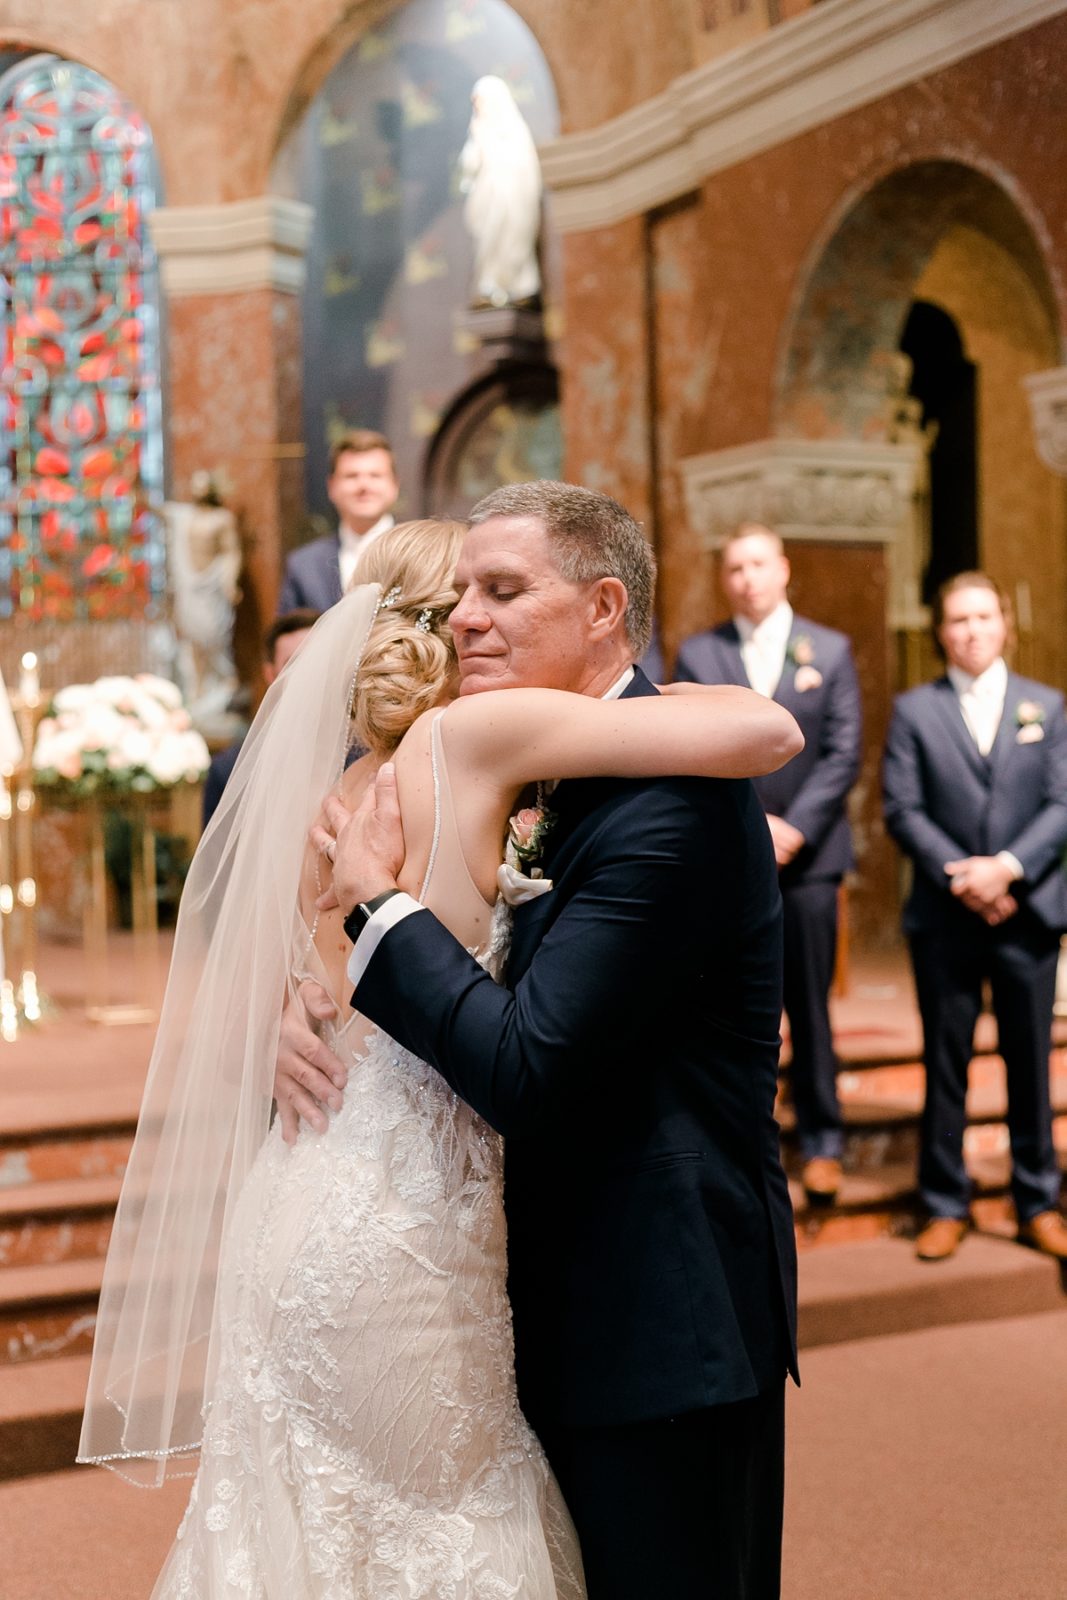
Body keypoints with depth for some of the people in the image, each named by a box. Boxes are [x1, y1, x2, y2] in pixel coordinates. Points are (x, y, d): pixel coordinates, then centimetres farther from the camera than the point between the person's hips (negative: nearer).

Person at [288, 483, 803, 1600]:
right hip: (583, 1304, 9)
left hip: (660, 1324, -9)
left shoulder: (667, 801, -23)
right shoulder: (550, 777, 8)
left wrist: (379, 899, -16)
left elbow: (524, 1071, -27)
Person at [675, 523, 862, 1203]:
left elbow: (844, 753, 0)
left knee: (810, 1006, 5)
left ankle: (823, 1142, 15)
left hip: (806, 854, 0)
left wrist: (793, 827, -11)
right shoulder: (697, 654, 6)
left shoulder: (831, 650, 7)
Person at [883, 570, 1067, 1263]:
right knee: (946, 1063, 5)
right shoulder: (914, 710, 5)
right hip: (945, 916, -1)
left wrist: (1007, 866, -14)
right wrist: (959, 875, -14)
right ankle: (945, 1206, 15)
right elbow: (903, 809, -2)